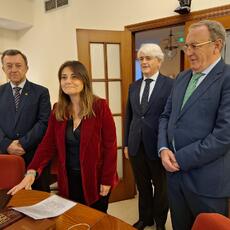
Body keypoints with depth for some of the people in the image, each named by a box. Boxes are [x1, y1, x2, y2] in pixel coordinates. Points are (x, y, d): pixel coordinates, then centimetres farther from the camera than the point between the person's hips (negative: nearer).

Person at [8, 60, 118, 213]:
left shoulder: (100, 107, -13)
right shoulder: (58, 110, -1)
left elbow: (110, 145, -12)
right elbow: (48, 143, -1)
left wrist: (107, 180, -12)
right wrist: (32, 171, -14)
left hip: (95, 177, -3)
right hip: (69, 179, 4)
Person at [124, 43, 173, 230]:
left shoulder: (170, 84, -8)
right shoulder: (133, 86, 8)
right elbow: (129, 117, 10)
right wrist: (126, 143, 9)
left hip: (158, 146, -4)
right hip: (136, 145, 4)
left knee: (161, 187, 17)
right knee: (142, 186, 20)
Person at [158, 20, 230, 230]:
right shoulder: (182, 77, 10)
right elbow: (166, 116, 11)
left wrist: (181, 159, -15)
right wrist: (163, 149, -5)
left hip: (207, 179, -6)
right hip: (175, 173, 6)